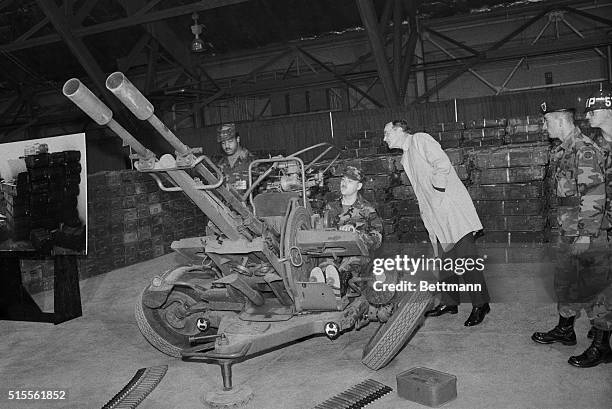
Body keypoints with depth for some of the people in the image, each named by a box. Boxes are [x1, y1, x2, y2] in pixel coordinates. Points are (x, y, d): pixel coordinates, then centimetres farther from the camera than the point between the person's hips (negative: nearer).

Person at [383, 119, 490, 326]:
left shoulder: (420, 140, -4)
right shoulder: (406, 158, 22)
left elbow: (442, 165, -17)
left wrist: (438, 192, -11)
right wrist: (427, 216, 17)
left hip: (452, 206, -9)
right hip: (436, 215, 9)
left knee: (465, 257, -8)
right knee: (447, 259, 11)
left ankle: (480, 304, 0)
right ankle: (449, 302, 19)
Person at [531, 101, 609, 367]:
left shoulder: (585, 150, -16)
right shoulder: (561, 151, 13)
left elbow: (594, 196, -21)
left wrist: (586, 235, -22)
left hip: (586, 235, -9)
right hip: (569, 235, 9)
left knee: (589, 287, -1)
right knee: (564, 282, 17)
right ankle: (565, 330, 32)